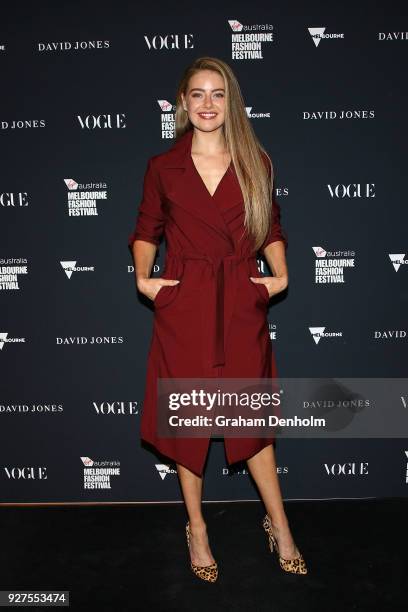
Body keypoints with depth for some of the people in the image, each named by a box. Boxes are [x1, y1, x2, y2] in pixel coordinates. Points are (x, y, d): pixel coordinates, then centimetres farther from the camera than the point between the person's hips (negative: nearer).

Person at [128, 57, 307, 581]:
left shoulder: (256, 162, 6)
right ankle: (196, 528, 28)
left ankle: (279, 525, 28)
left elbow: (271, 227, 14)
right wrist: (143, 277, -3)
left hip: (241, 304, 1)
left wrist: (280, 274, 1)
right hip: (183, 306, 0)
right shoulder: (162, 168, 3)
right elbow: (146, 230, 12)